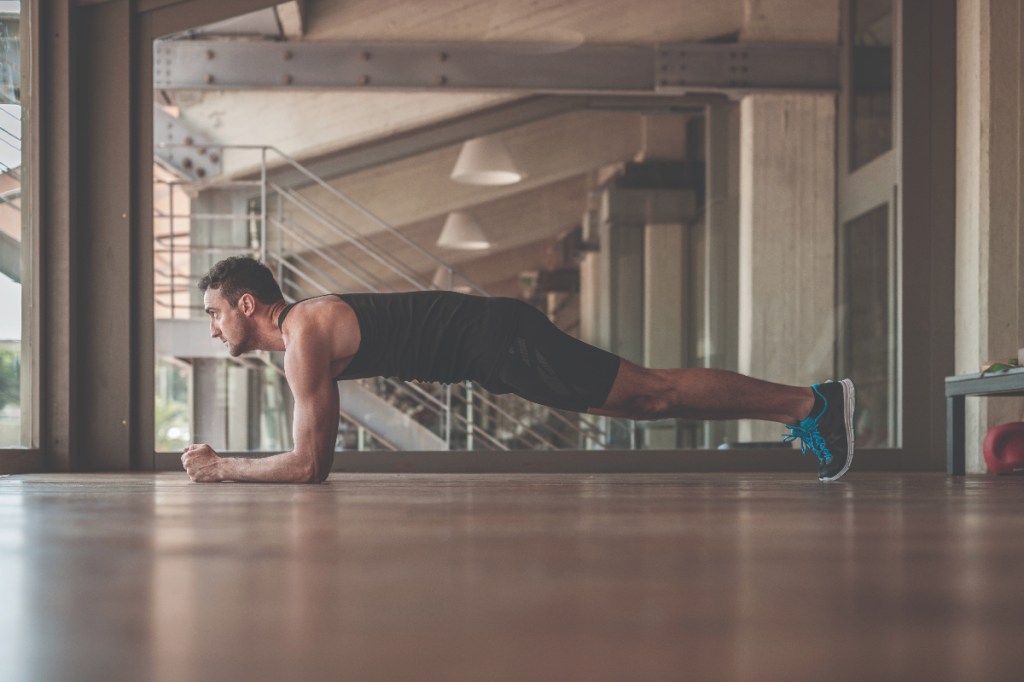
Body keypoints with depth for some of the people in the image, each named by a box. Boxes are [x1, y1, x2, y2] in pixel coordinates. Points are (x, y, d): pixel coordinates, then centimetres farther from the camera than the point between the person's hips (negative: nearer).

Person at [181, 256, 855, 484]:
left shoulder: (305, 331, -14)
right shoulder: (305, 329, 15)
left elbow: (308, 463, -18)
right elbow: (316, 456, 25)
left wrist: (222, 468, -8)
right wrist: (228, 463, 20)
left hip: (503, 343, -8)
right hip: (494, 345, 8)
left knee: (654, 394, -9)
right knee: (648, 395, 12)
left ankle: (810, 403, -7)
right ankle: (806, 406, 16)